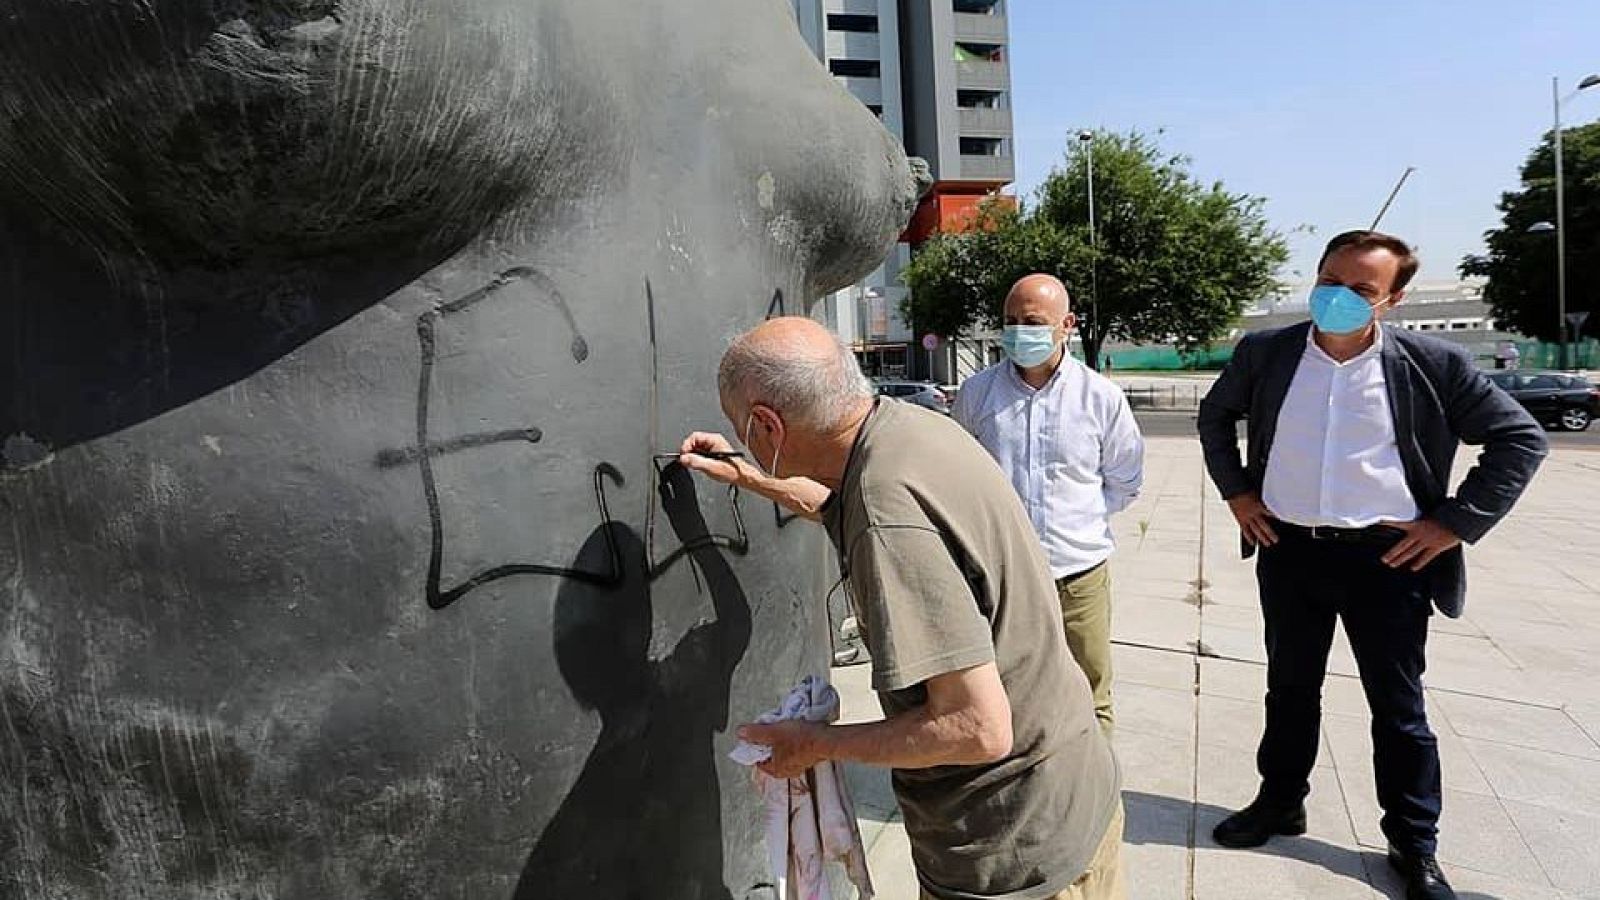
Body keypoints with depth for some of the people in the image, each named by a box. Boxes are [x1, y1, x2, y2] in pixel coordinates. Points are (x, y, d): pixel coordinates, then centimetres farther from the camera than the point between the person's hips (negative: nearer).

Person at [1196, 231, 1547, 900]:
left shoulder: (1433, 365, -10)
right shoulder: (1264, 353, -4)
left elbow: (1521, 438, -2)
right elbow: (1215, 414, 14)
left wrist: (1455, 523, -7)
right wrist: (1235, 490, 6)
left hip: (1387, 556, -2)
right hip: (1287, 550, 2)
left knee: (1398, 707, 11)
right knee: (1290, 690, 18)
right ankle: (1280, 802, 37)